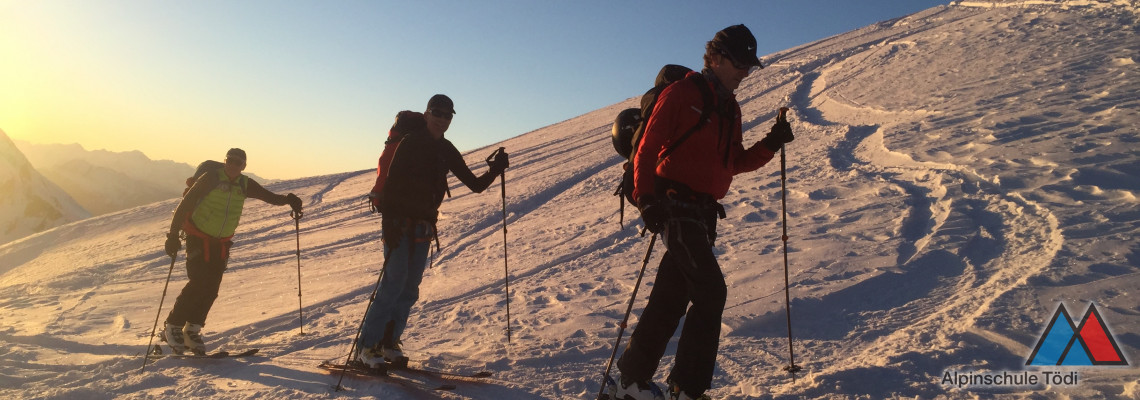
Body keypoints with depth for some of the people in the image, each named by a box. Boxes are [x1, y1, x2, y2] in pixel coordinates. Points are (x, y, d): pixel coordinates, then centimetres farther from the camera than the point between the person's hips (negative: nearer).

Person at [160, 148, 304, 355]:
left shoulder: (245, 185, 0)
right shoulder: (211, 178, -13)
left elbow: (268, 196, 6)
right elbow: (185, 204, -13)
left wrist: (288, 199, -15)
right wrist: (173, 235, -17)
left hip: (222, 242, 5)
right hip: (198, 238, -5)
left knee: (211, 288, 2)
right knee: (198, 283, -14)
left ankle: (192, 330, 15)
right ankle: (172, 327, 3)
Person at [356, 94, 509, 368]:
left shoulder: (446, 151, 11)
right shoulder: (410, 142, -9)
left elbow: (475, 184, 12)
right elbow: (390, 181, -17)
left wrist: (494, 171, -5)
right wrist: (389, 221, -26)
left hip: (423, 227, 7)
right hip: (399, 222, -6)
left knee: (410, 289, 6)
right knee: (394, 282, -12)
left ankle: (389, 341, 17)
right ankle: (367, 346, -4)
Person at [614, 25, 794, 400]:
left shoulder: (729, 108, 19)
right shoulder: (680, 94, -5)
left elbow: (736, 163, 19)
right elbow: (647, 149, -8)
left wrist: (770, 144, 4)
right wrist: (646, 198, -19)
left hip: (703, 213, 8)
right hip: (675, 206, -8)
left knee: (671, 298, 9)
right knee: (711, 291, -14)